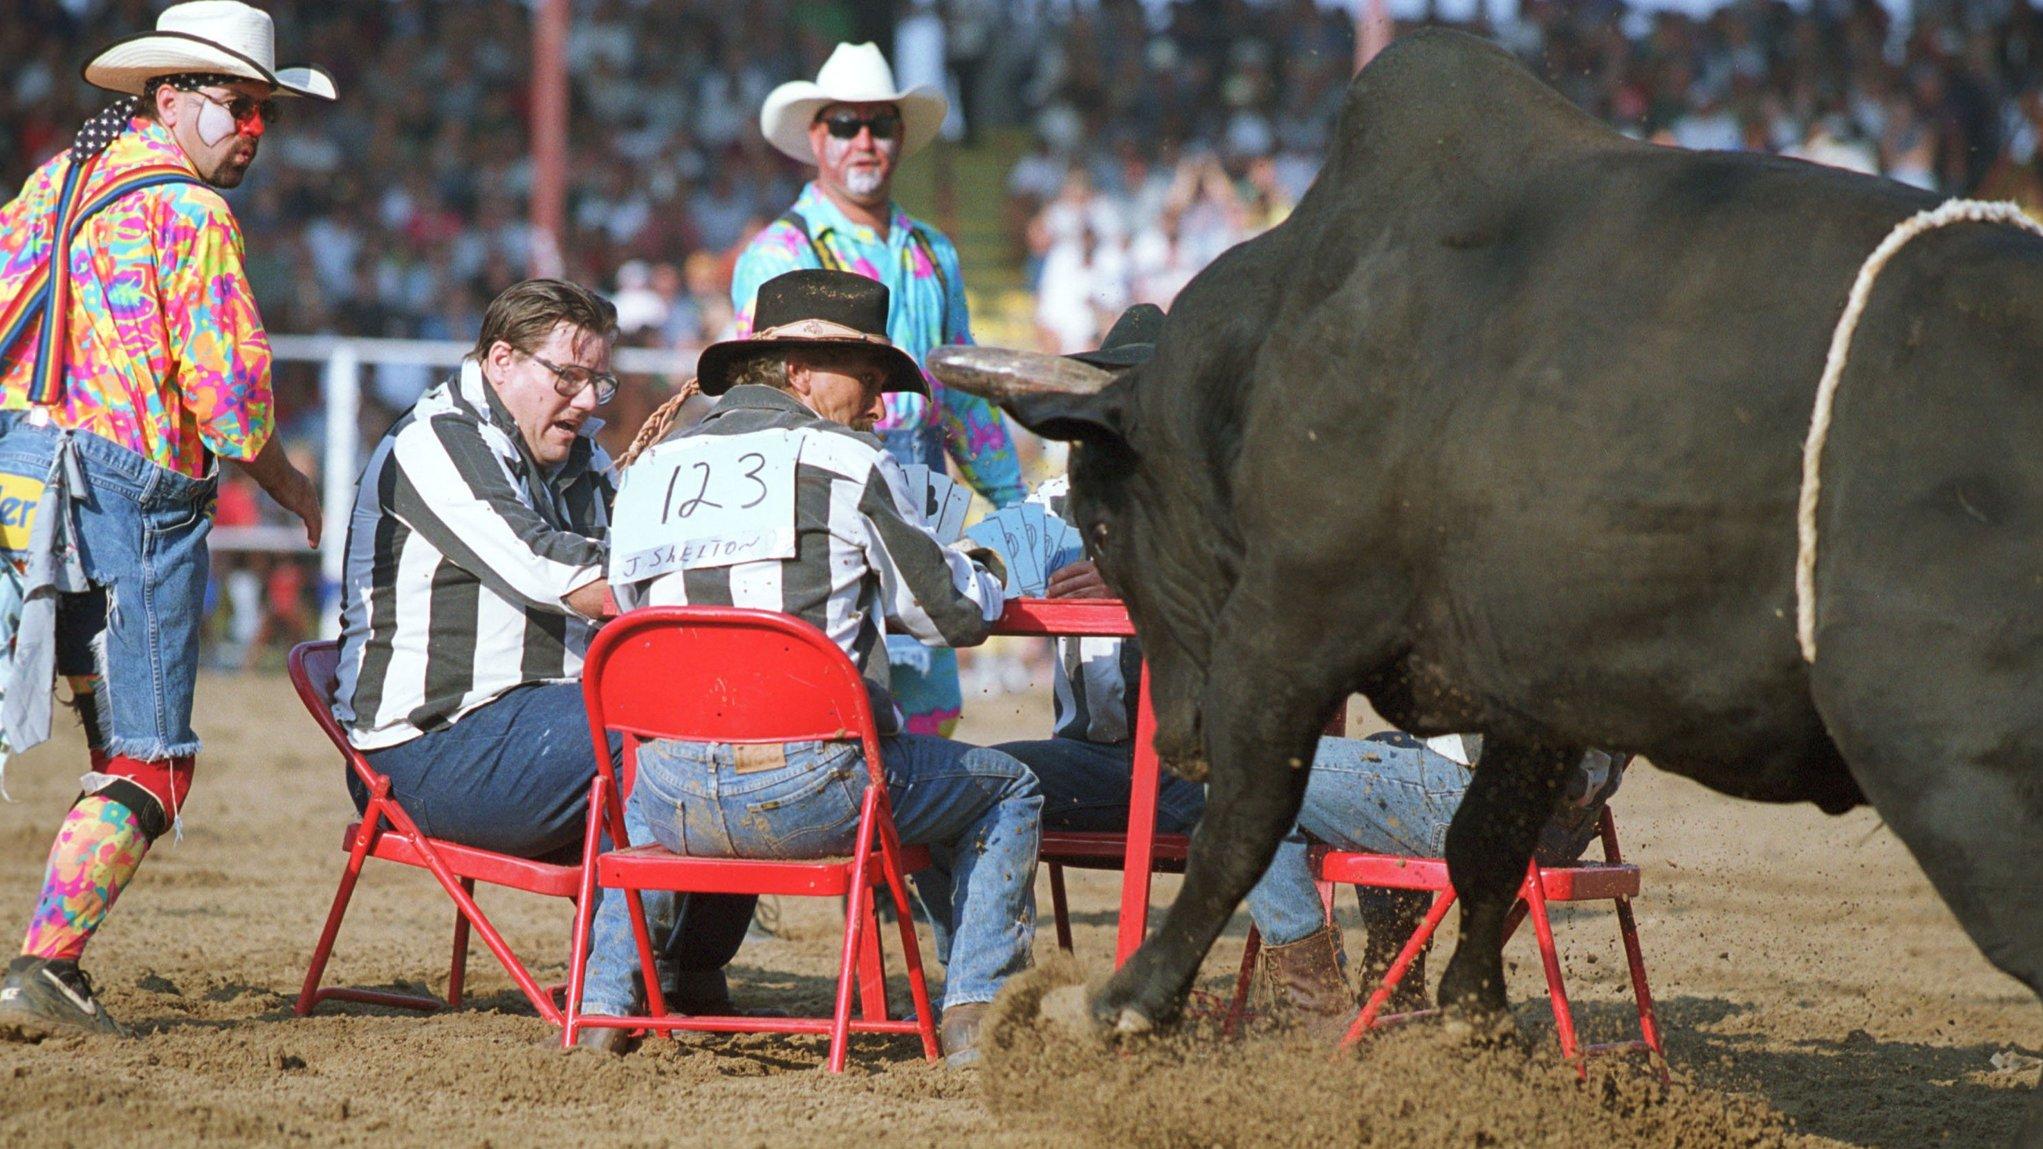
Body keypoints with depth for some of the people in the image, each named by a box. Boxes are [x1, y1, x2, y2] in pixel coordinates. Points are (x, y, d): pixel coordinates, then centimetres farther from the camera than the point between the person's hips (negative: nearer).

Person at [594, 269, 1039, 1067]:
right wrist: (983, 573, 30)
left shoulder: (653, 467, 12)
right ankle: (974, 1015, 11)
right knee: (1008, 792, 20)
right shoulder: (846, 461, -1)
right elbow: (955, 613, 4)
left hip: (677, 797, 5)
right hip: (807, 789, -5)